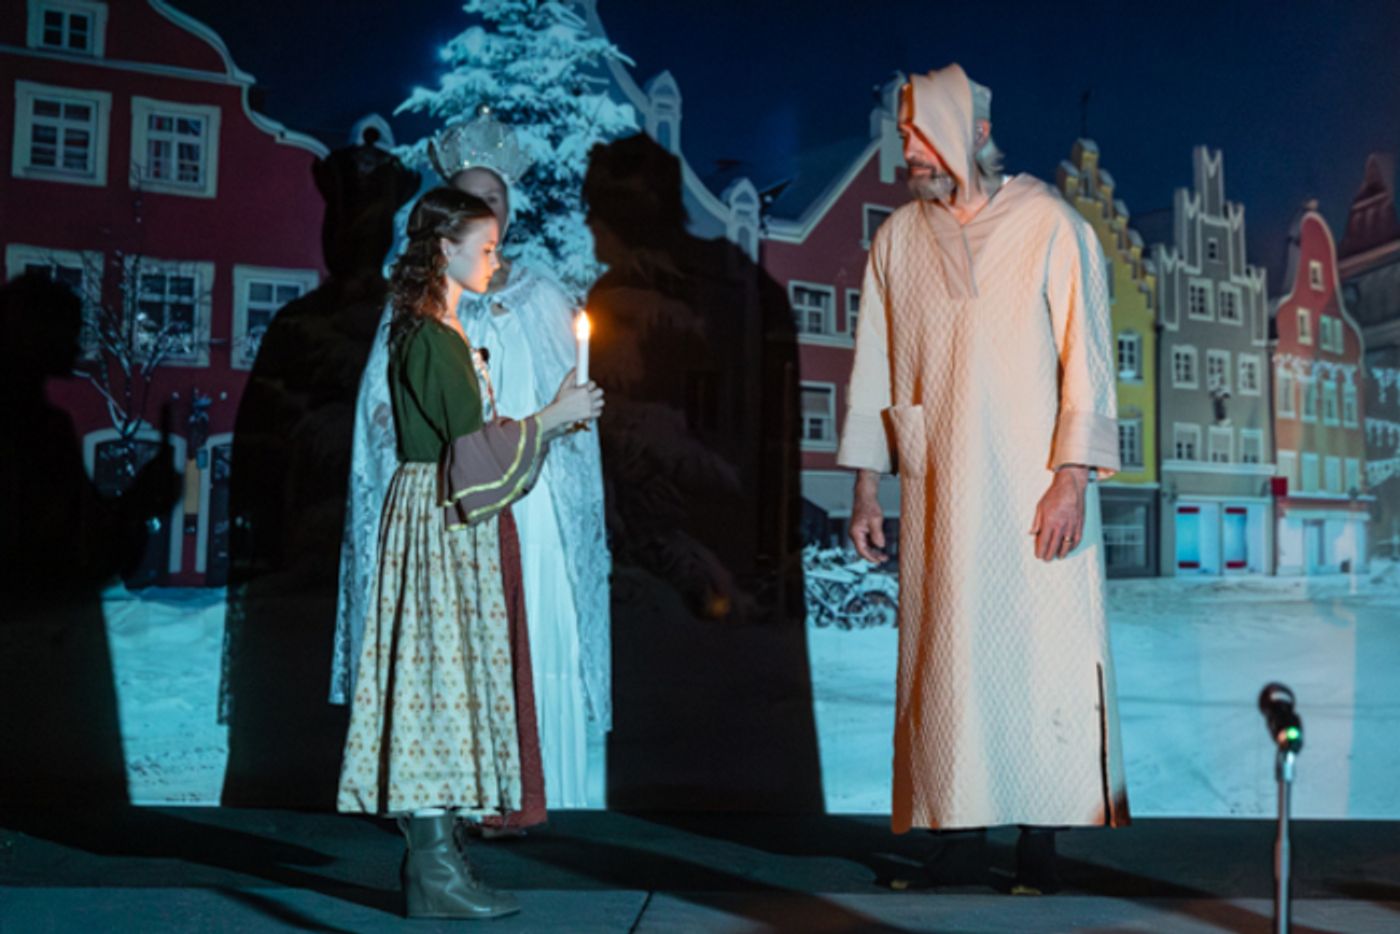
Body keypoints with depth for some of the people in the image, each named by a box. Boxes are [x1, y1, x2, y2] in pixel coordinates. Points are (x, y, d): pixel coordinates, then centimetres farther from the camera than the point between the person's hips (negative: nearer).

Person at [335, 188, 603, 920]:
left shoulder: (423, 328, 16)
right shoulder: (435, 334, -15)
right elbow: (470, 445, -20)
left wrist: (548, 421, 14)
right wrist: (552, 417, -9)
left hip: (443, 516, 10)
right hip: (443, 523, -10)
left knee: (436, 680, 10)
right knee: (442, 674, -7)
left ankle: (432, 858, 17)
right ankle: (436, 873, -1)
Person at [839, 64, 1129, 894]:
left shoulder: (1051, 226, -4)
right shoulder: (899, 239, 7)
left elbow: (1086, 360, -5)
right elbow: (874, 369, 10)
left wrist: (1071, 480, -13)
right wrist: (866, 489, 8)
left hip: (1036, 498, -3)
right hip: (939, 499, 3)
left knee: (1041, 661, -1)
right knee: (947, 663, 4)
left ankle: (1043, 835, 10)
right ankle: (958, 826, 13)